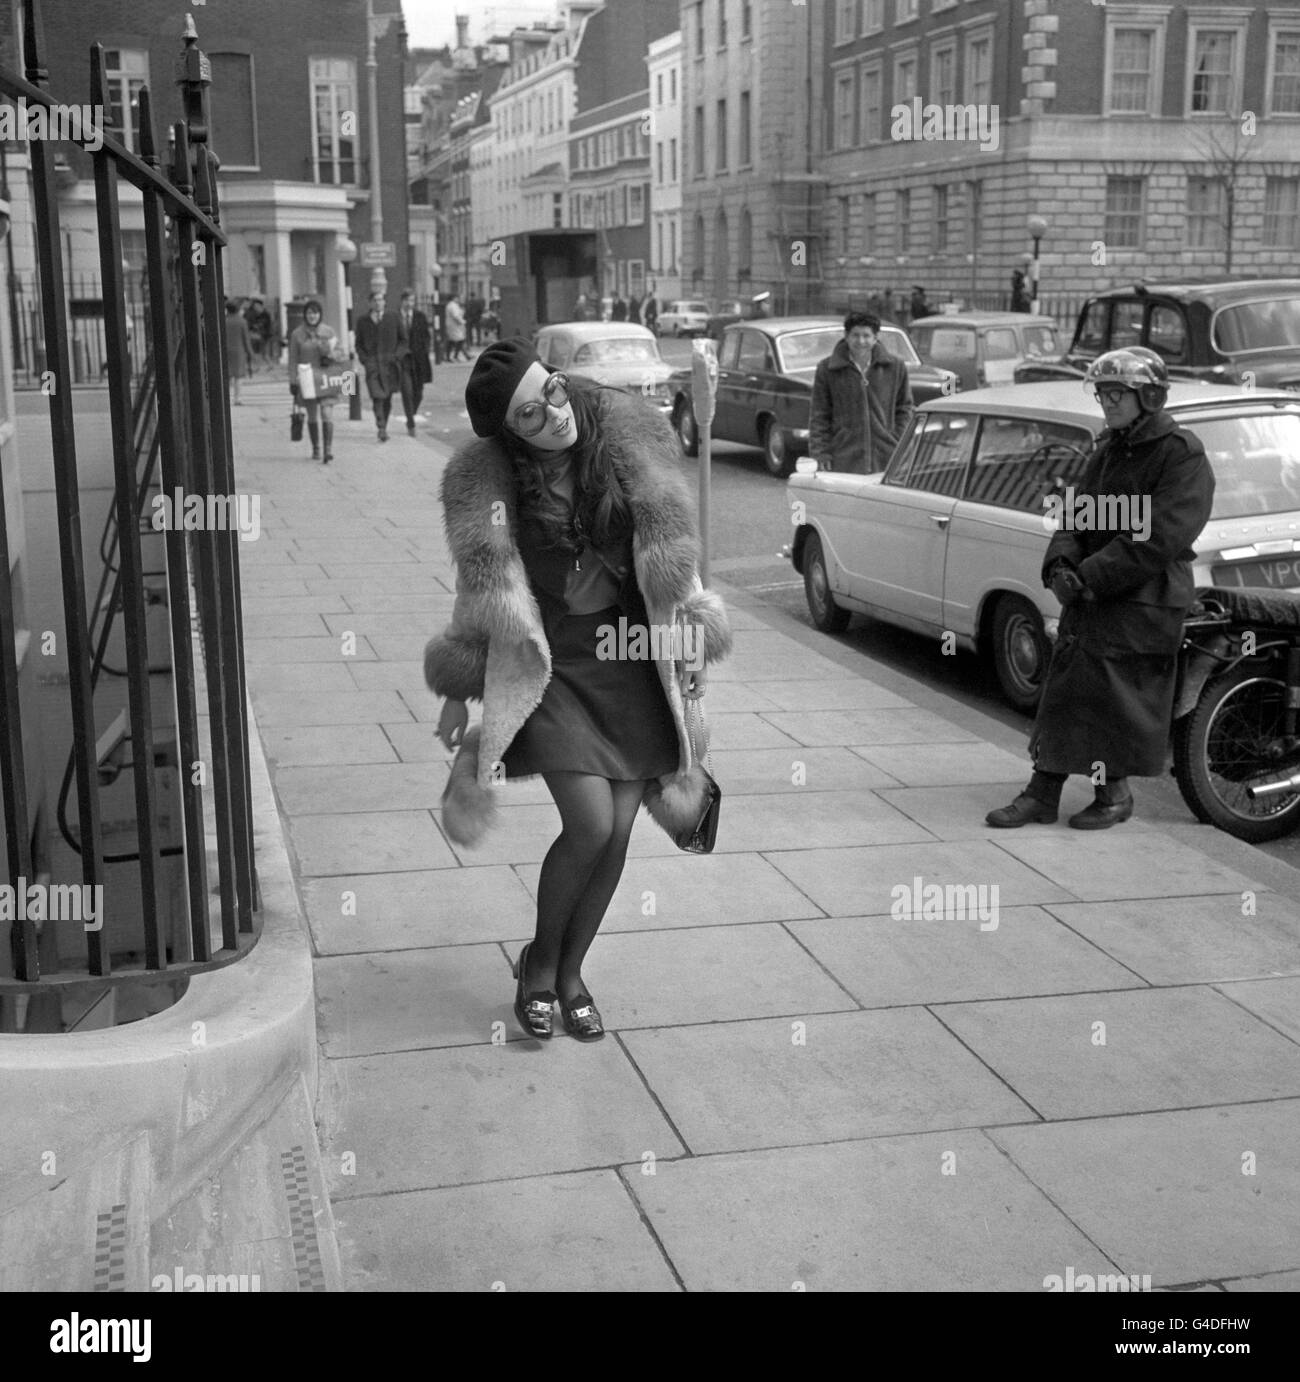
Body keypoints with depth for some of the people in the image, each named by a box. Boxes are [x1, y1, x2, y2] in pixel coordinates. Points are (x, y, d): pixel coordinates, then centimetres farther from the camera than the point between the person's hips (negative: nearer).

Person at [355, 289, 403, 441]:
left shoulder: (393, 317, 7)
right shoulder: (363, 321, 9)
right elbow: (358, 343, 14)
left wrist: (397, 355, -4)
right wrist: (363, 358, -1)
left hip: (390, 362, 1)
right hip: (372, 363, -1)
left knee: (388, 398, 6)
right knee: (377, 396, -15)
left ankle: (384, 427, 20)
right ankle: (382, 429, -17)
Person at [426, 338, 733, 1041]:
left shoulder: (627, 435, -4)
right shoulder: (485, 480, -9)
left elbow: (666, 547, 6)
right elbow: (483, 593, 2)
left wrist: (692, 628, 1)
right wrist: (457, 690, 5)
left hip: (630, 654, 3)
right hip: (547, 662, -3)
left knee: (618, 831, 2)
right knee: (590, 823, -14)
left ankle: (571, 971, 25)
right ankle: (538, 962, 14)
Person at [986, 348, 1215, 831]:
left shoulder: (1183, 456, -10)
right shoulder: (1107, 451, 15)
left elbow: (1160, 538, -19)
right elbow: (1076, 516, 13)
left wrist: (1090, 576, -21)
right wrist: (1061, 563, -8)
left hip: (1144, 603, -7)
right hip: (1087, 598, 7)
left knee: (1116, 702, 1)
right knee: (1062, 695, 6)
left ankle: (1114, 795, 18)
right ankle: (1042, 795, 12)